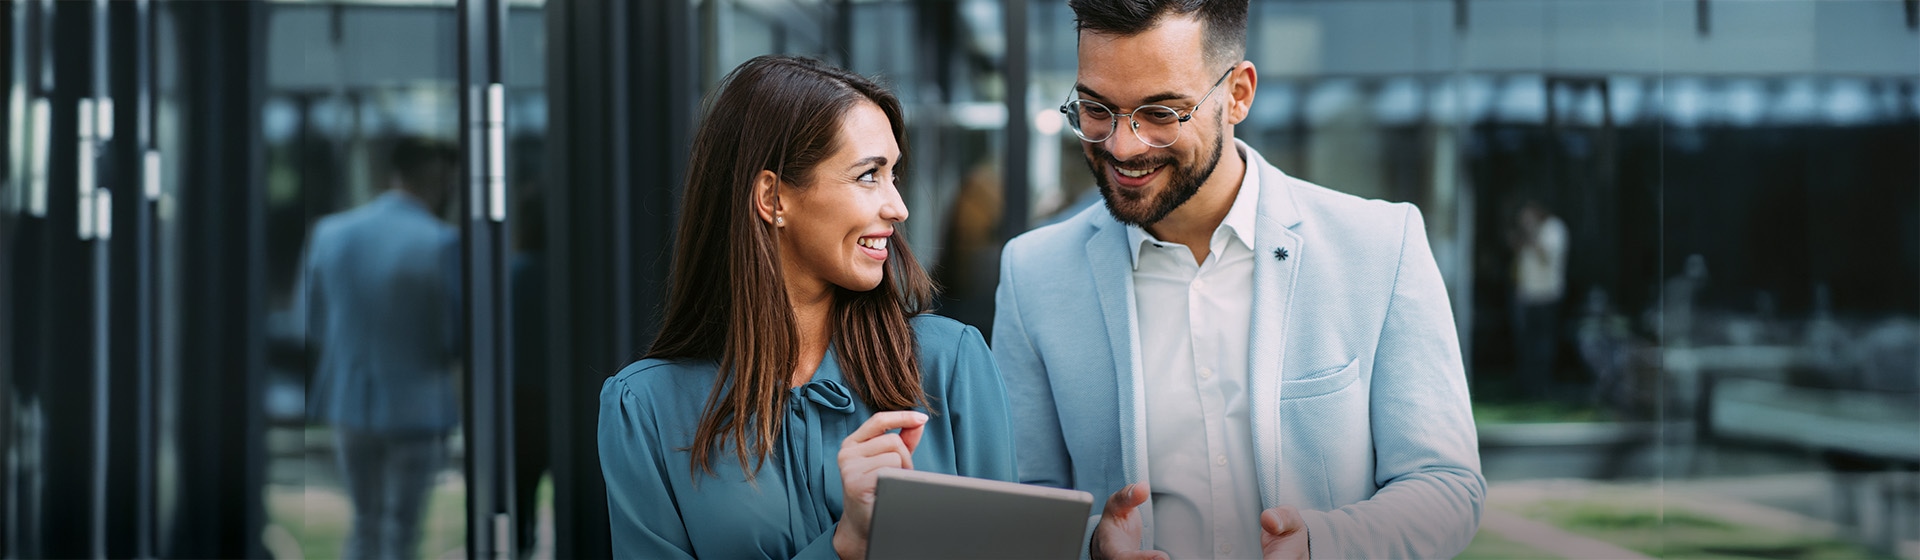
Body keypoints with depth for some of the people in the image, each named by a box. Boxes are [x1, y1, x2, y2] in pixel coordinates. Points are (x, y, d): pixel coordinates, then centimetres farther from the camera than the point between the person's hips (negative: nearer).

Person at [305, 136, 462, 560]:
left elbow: (316, 329, 7)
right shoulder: (442, 244, -17)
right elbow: (459, 340, -14)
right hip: (417, 409, -4)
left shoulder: (330, 233, -1)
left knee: (366, 523, 20)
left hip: (349, 403, 5)